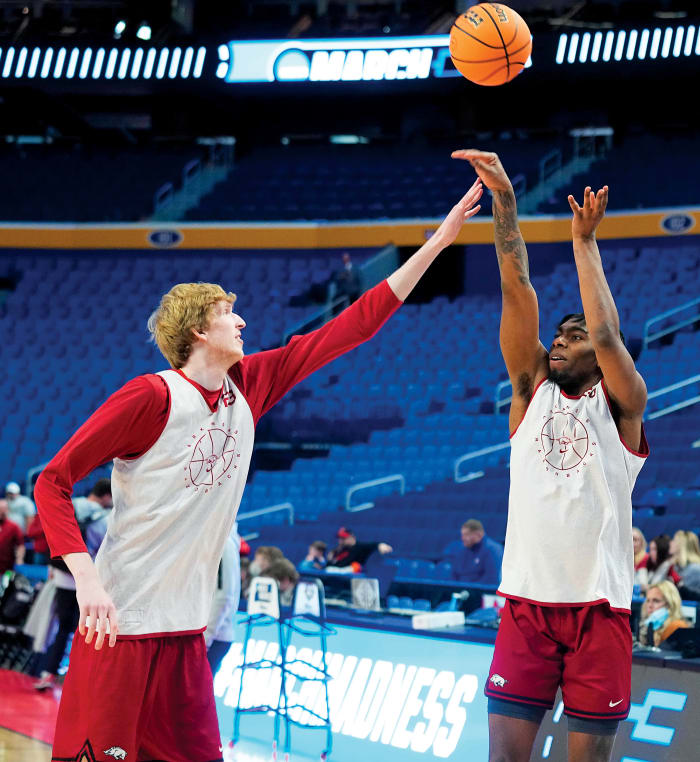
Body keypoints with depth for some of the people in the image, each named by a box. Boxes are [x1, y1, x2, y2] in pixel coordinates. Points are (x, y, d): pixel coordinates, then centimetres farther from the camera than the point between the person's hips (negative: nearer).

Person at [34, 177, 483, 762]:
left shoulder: (249, 385, 9)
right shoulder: (152, 397, -11)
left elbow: (352, 327, 12)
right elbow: (53, 482, -10)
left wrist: (438, 241, 11)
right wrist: (87, 580, -22)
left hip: (186, 633, 7)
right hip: (121, 626, -7)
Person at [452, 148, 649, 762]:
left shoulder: (621, 405, 4)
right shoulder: (532, 390, 12)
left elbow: (607, 335, -15)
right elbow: (519, 291, 2)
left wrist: (585, 243, -6)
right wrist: (504, 199, -7)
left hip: (599, 606, -2)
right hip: (527, 601, 2)